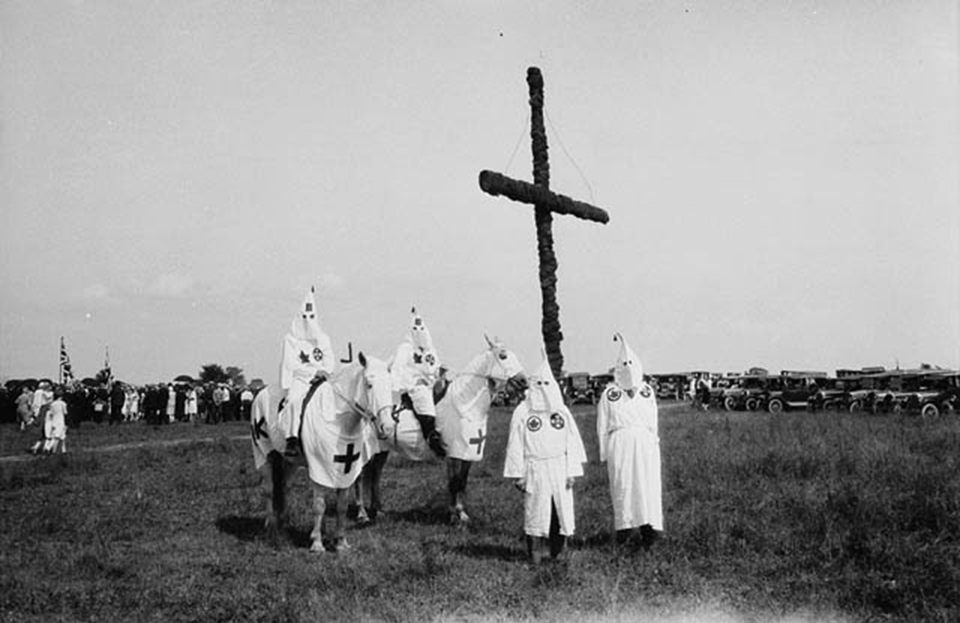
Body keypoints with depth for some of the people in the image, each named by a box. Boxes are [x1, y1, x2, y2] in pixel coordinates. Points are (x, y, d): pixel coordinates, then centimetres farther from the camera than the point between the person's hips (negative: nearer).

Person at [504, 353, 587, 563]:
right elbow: (516, 445, 1)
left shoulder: (562, 411, 8)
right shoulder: (522, 412, 0)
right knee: (535, 513, -2)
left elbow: (572, 442, 8)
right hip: (535, 470, -2)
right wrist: (518, 474, -2)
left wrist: (571, 472, 2)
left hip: (559, 469, 3)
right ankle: (535, 556, 5)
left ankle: (558, 554, 13)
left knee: (562, 511, 2)